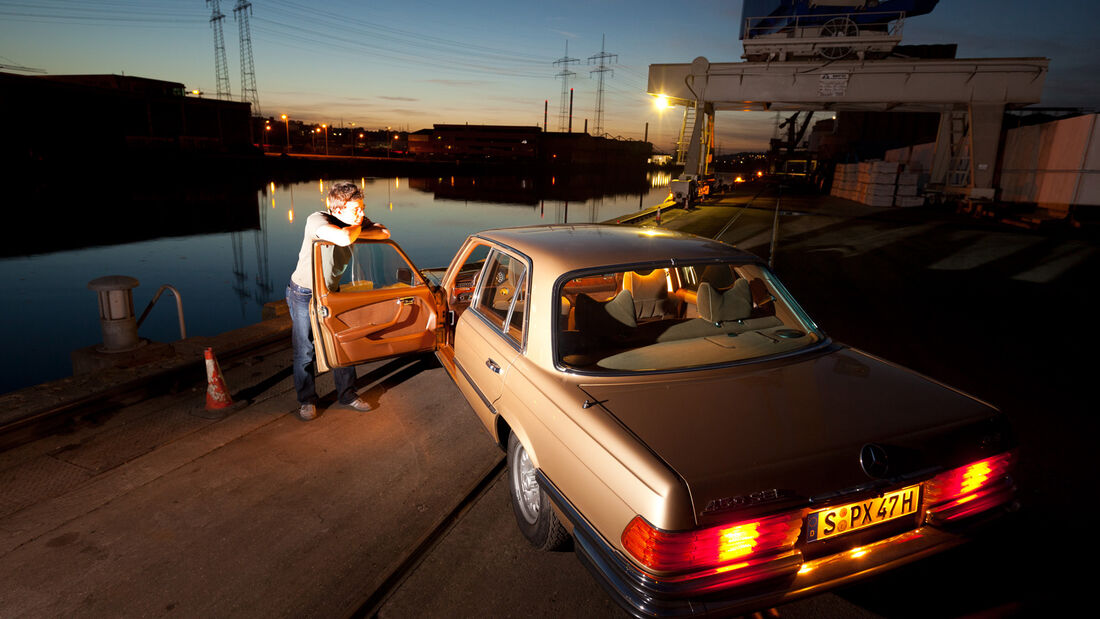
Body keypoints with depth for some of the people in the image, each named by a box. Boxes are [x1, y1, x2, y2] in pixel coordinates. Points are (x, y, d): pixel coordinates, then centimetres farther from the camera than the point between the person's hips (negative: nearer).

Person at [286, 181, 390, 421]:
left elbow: (384, 233, -13)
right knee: (305, 351, 4)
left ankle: (347, 394, 24)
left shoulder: (355, 221, -9)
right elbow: (344, 238, -47)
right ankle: (306, 401, 21)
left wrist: (357, 230, -25)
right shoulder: (317, 220, -29)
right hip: (303, 294, -6)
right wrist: (357, 228, -26)